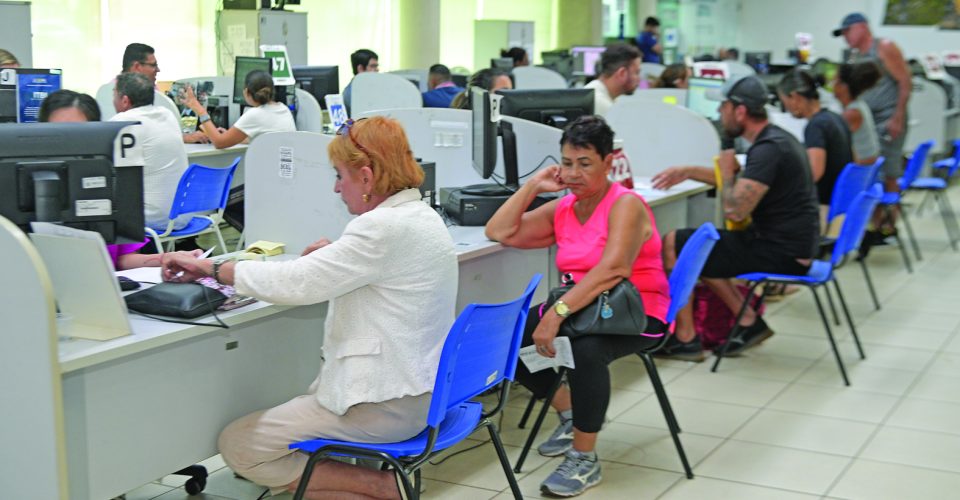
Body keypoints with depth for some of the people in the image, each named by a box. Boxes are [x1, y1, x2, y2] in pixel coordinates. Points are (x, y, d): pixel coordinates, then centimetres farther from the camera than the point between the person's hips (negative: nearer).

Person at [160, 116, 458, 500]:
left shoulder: (385, 227, -22)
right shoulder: (421, 216, 9)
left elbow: (295, 282, -21)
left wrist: (211, 268, -10)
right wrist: (337, 255, 10)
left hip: (386, 403, -11)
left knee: (238, 446, -2)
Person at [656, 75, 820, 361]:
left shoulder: (769, 150, -21)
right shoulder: (776, 138, 11)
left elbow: (735, 211, -27)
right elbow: (743, 184, 28)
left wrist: (727, 170, -8)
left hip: (782, 253, -10)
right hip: (788, 244, 10)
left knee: (673, 245, -8)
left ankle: (685, 339, 1)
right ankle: (749, 322, 16)